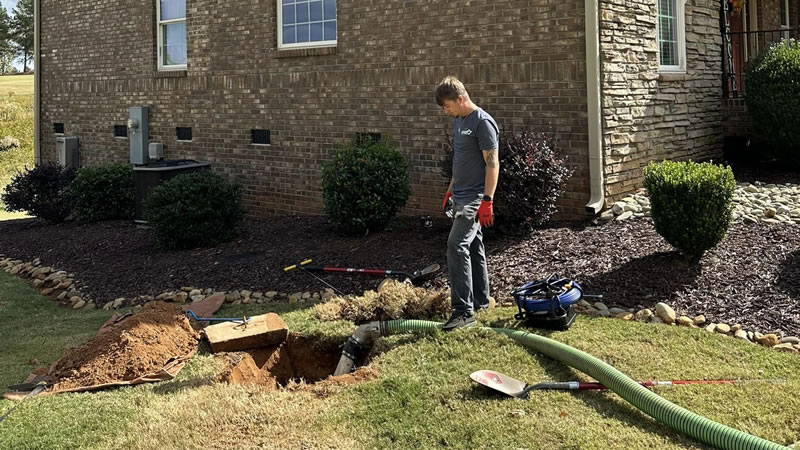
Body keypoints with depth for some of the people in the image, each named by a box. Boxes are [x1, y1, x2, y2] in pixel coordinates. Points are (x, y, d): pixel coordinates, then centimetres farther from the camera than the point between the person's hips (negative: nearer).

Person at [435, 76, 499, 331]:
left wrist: (487, 201, -22)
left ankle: (463, 311, -19)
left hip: (475, 198, -10)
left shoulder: (483, 123, -16)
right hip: (461, 196, 10)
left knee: (457, 245, -18)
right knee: (473, 246, 15)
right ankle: (480, 301, 25)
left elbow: (492, 164, -19)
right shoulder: (458, 121, 13)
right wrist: (451, 189, 24)